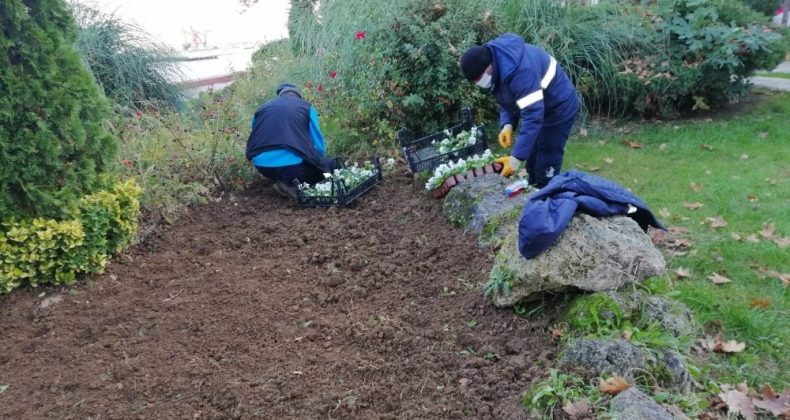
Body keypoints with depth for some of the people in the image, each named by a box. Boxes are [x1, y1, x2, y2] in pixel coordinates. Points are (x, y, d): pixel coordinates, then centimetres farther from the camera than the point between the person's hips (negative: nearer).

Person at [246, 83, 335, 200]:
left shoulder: (262, 108, 23)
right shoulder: (307, 107, 13)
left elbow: (254, 140, 28)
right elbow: (319, 146, 11)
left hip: (262, 167, 6)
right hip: (292, 164, -5)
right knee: (329, 164, 16)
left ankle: (284, 180, 6)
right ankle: (289, 184, -3)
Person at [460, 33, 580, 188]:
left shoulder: (521, 72, -38)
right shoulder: (495, 59, -9)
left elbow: (532, 116, -38)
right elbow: (506, 99, 4)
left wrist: (516, 158, -38)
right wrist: (507, 124, -13)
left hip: (558, 109, -9)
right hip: (537, 106, 9)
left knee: (545, 169, -8)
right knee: (532, 163, 17)